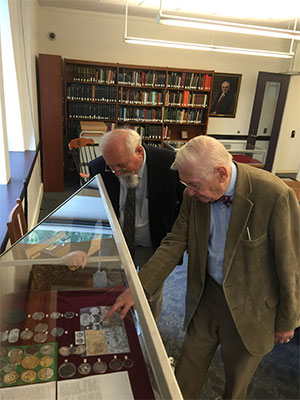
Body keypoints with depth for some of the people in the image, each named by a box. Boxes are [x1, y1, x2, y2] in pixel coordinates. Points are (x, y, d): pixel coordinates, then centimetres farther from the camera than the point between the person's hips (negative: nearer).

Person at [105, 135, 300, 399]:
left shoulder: (275, 195, -27)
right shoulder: (194, 196, -12)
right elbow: (175, 243, -6)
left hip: (249, 306, -3)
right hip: (207, 295, 4)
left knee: (237, 377, 22)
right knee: (190, 362, 22)